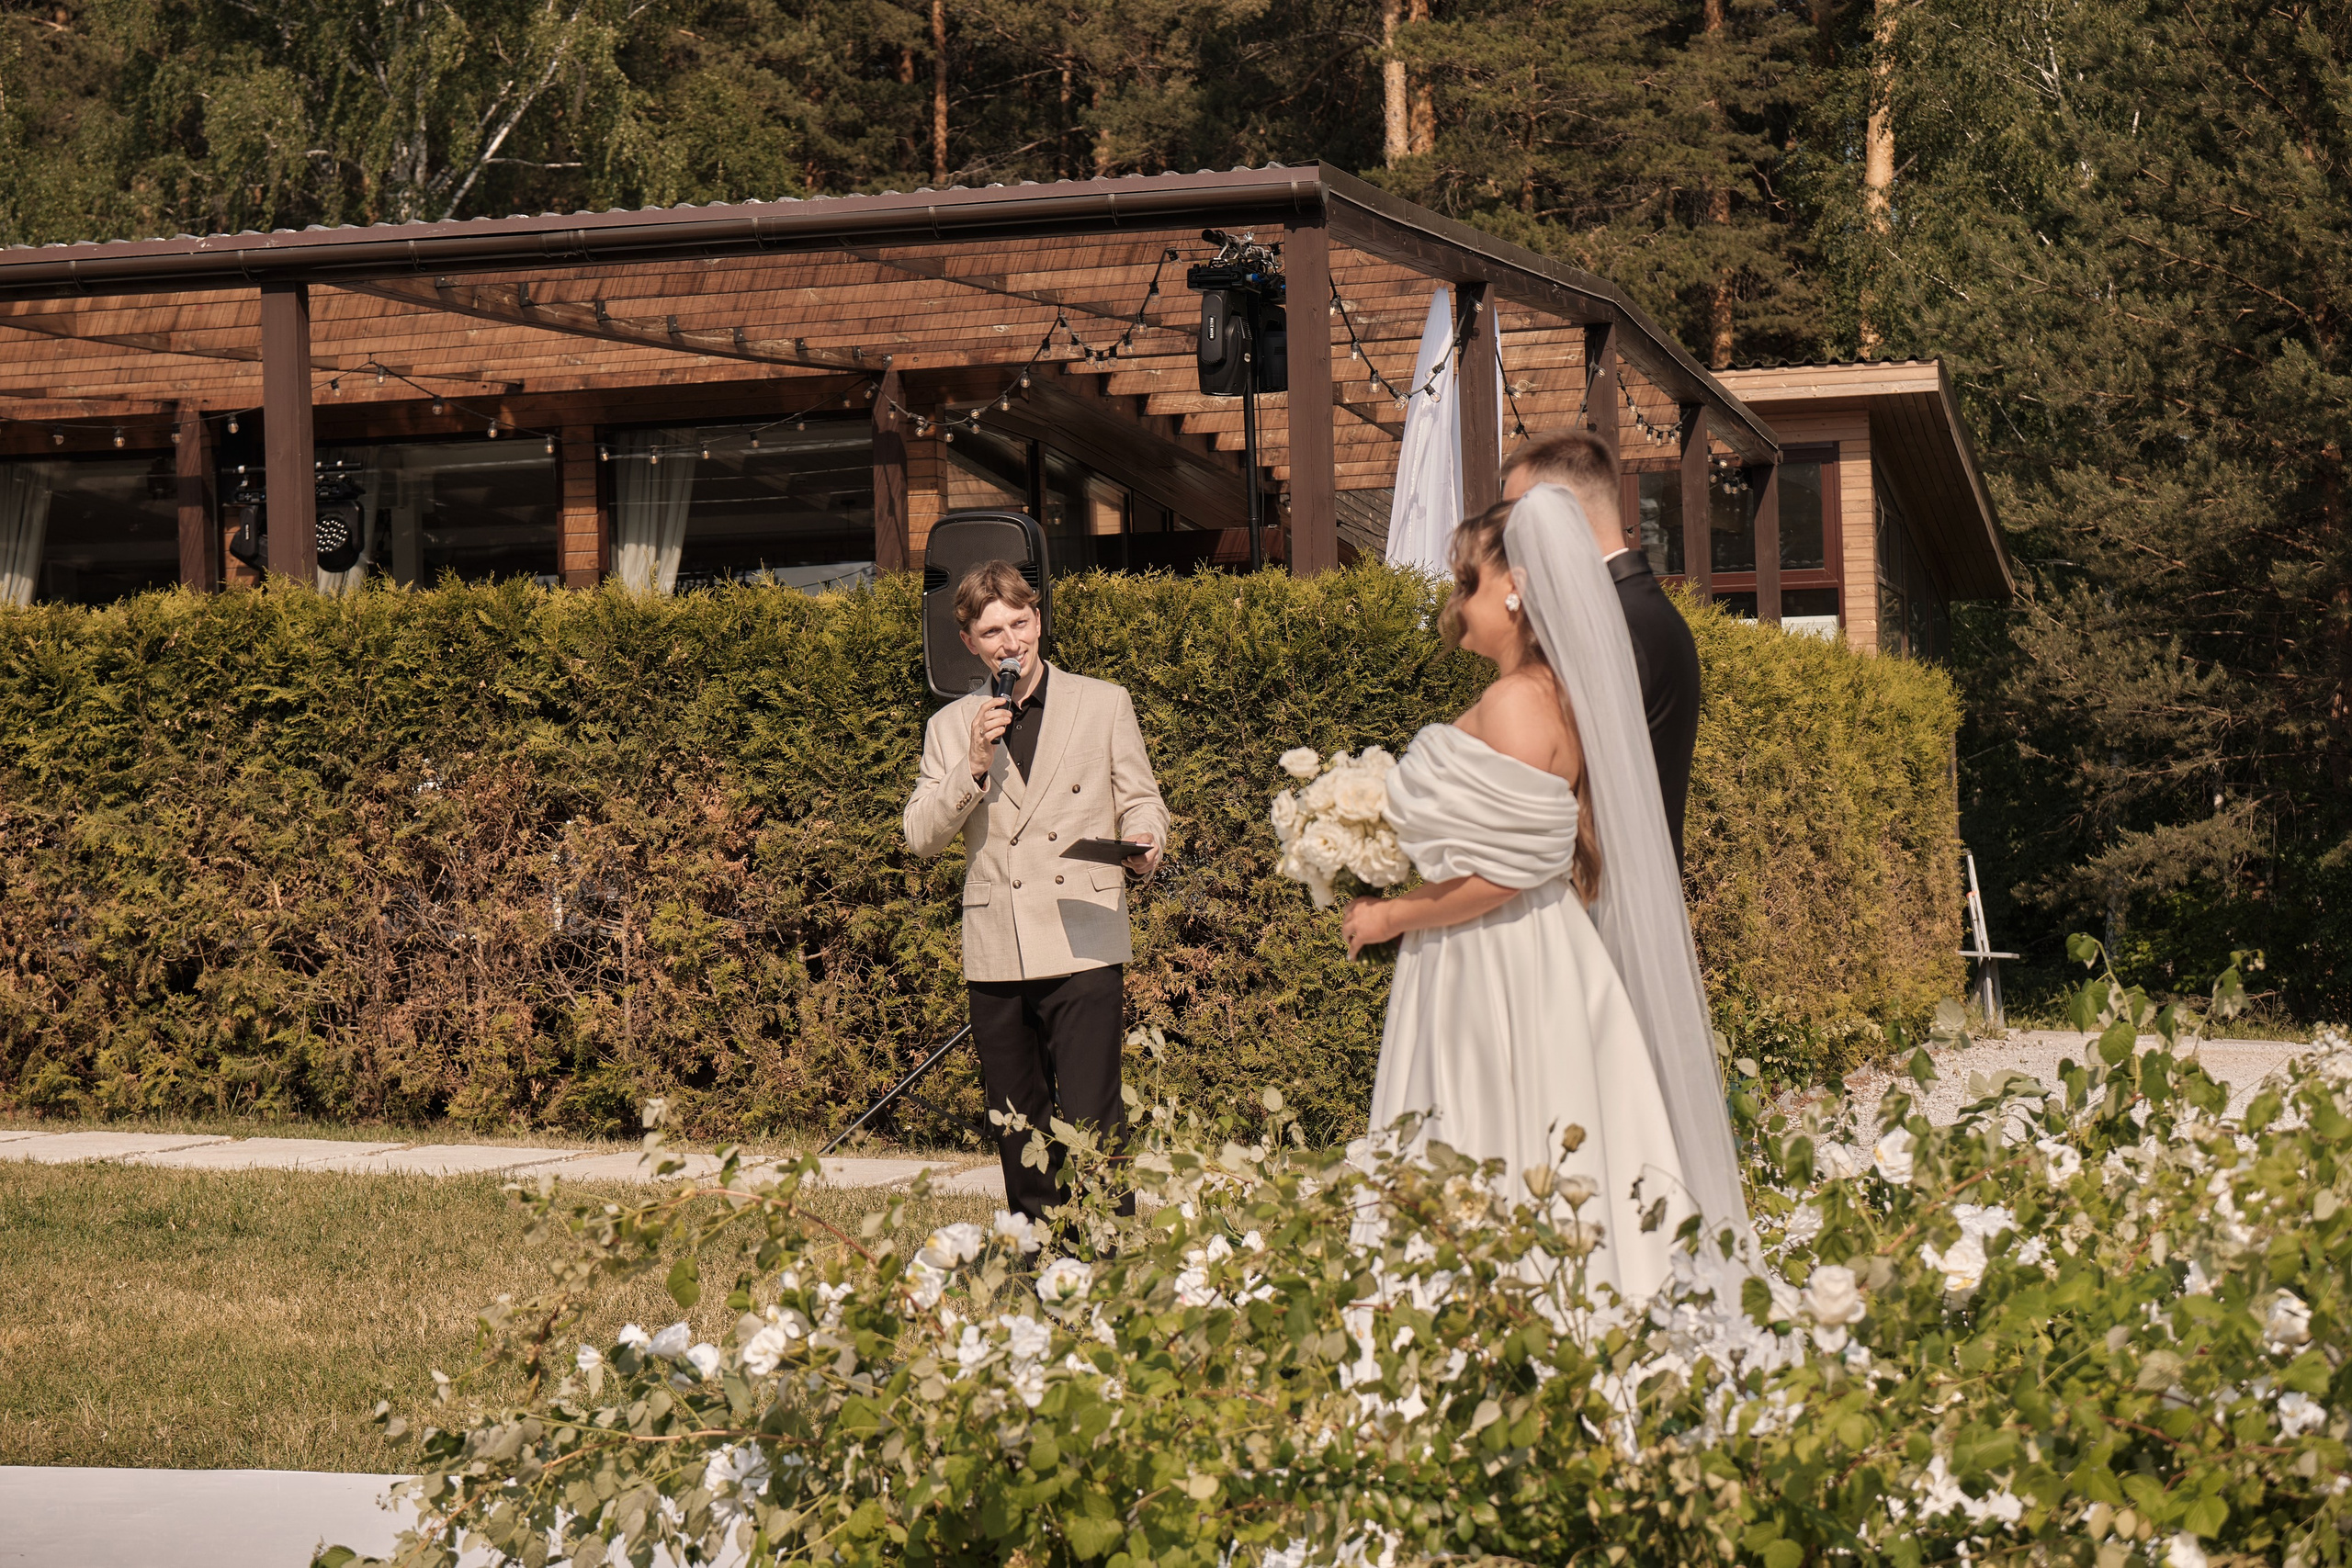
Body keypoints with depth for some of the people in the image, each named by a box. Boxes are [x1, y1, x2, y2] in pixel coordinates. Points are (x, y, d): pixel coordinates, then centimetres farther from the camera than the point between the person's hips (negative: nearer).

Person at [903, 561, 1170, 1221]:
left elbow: (1141, 800, 10)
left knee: (1091, 1126, -12)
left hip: (1083, 944, -3)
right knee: (1017, 1133, 9)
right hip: (996, 954, 3)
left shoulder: (1104, 703, 9)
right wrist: (974, 766, -9)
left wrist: (1143, 841, -13)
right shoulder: (952, 726, 13)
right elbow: (921, 836, 6)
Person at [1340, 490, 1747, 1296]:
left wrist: (1393, 916, -10)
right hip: (1501, 966, 10)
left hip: (1508, 974, -10)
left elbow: (1505, 872, -21)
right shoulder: (1550, 695, 14)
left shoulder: (1519, 703, -16)